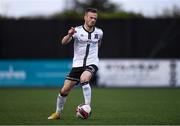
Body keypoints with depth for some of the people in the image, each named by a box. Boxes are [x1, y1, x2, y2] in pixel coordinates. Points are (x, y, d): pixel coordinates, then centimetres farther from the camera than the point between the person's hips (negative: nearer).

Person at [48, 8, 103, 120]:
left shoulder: (99, 32, 2)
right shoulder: (77, 30, -8)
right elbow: (64, 42, -23)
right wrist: (69, 35, -42)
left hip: (92, 64, 0)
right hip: (77, 64, 1)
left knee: (84, 79, -34)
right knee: (64, 90, 0)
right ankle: (58, 113, 23)